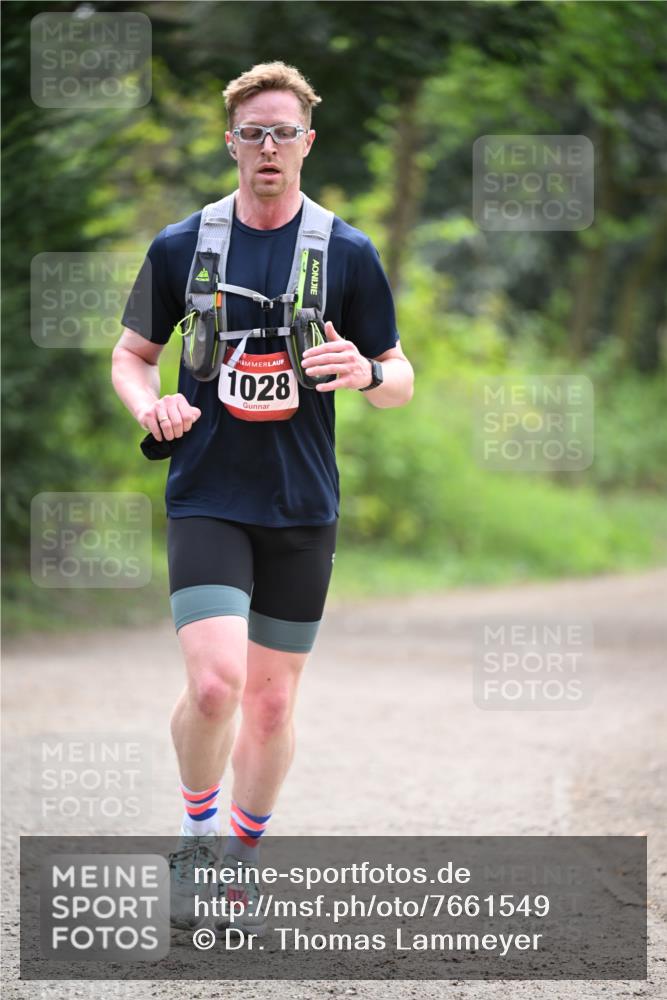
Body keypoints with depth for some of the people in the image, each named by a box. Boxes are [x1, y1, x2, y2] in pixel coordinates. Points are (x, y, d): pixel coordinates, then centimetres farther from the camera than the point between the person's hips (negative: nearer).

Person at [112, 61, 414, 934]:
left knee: (273, 702, 7)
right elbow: (132, 354, 14)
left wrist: (366, 373, -18)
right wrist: (149, 405, -9)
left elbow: (400, 382, 6)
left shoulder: (349, 254, 2)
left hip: (303, 509, 1)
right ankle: (198, 830, 7)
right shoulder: (180, 247, 2)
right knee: (215, 683, -19)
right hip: (206, 498, -1)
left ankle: (243, 858, 28)